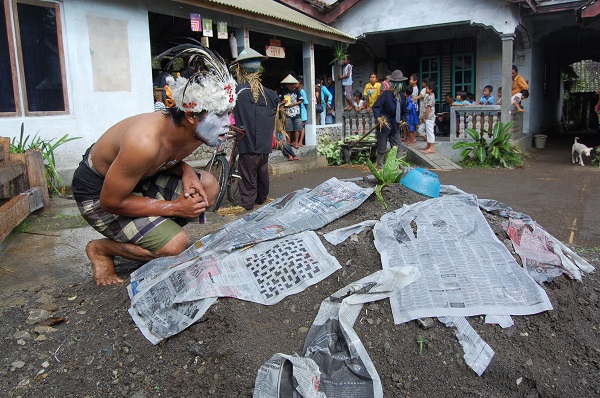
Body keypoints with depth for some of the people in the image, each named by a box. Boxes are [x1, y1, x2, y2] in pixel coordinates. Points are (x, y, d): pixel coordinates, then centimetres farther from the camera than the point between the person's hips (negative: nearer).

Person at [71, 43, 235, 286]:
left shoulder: (189, 130, -13)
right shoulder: (145, 142, -38)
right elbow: (111, 202, -27)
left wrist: (186, 173, -14)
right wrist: (174, 207, -22)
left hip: (139, 178, 8)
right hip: (98, 194, -8)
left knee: (208, 186, -3)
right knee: (176, 246, -20)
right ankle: (102, 249, 4)